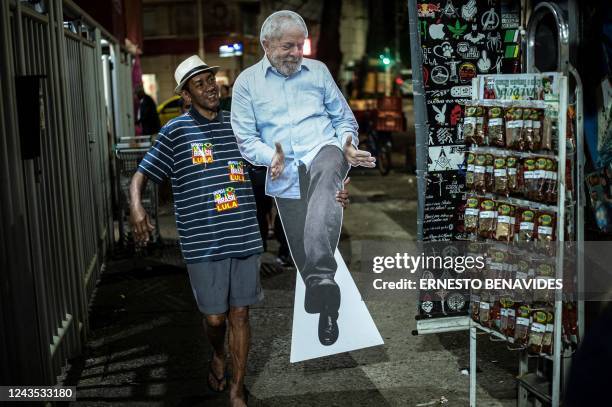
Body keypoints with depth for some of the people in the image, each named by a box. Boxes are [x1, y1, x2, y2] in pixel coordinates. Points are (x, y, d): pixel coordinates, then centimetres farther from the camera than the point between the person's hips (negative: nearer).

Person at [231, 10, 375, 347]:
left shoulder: (317, 71, 17)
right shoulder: (247, 82, 11)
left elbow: (344, 117, 21)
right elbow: (245, 137, 6)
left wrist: (348, 144, -2)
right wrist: (270, 157, -15)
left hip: (322, 151, -1)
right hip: (284, 174, 1)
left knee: (324, 187, -38)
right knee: (302, 250, -3)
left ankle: (322, 280, -51)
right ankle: (327, 309, 16)